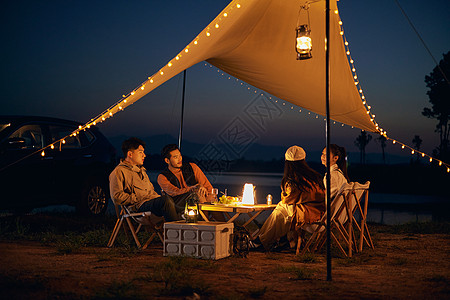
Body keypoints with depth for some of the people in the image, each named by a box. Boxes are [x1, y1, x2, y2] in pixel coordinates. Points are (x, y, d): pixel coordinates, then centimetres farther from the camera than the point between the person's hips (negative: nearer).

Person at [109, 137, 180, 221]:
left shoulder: (141, 170, 32)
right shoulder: (119, 172, 4)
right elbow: (117, 197, -7)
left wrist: (157, 196, 13)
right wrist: (138, 199, -10)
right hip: (139, 205, -8)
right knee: (165, 199, -34)